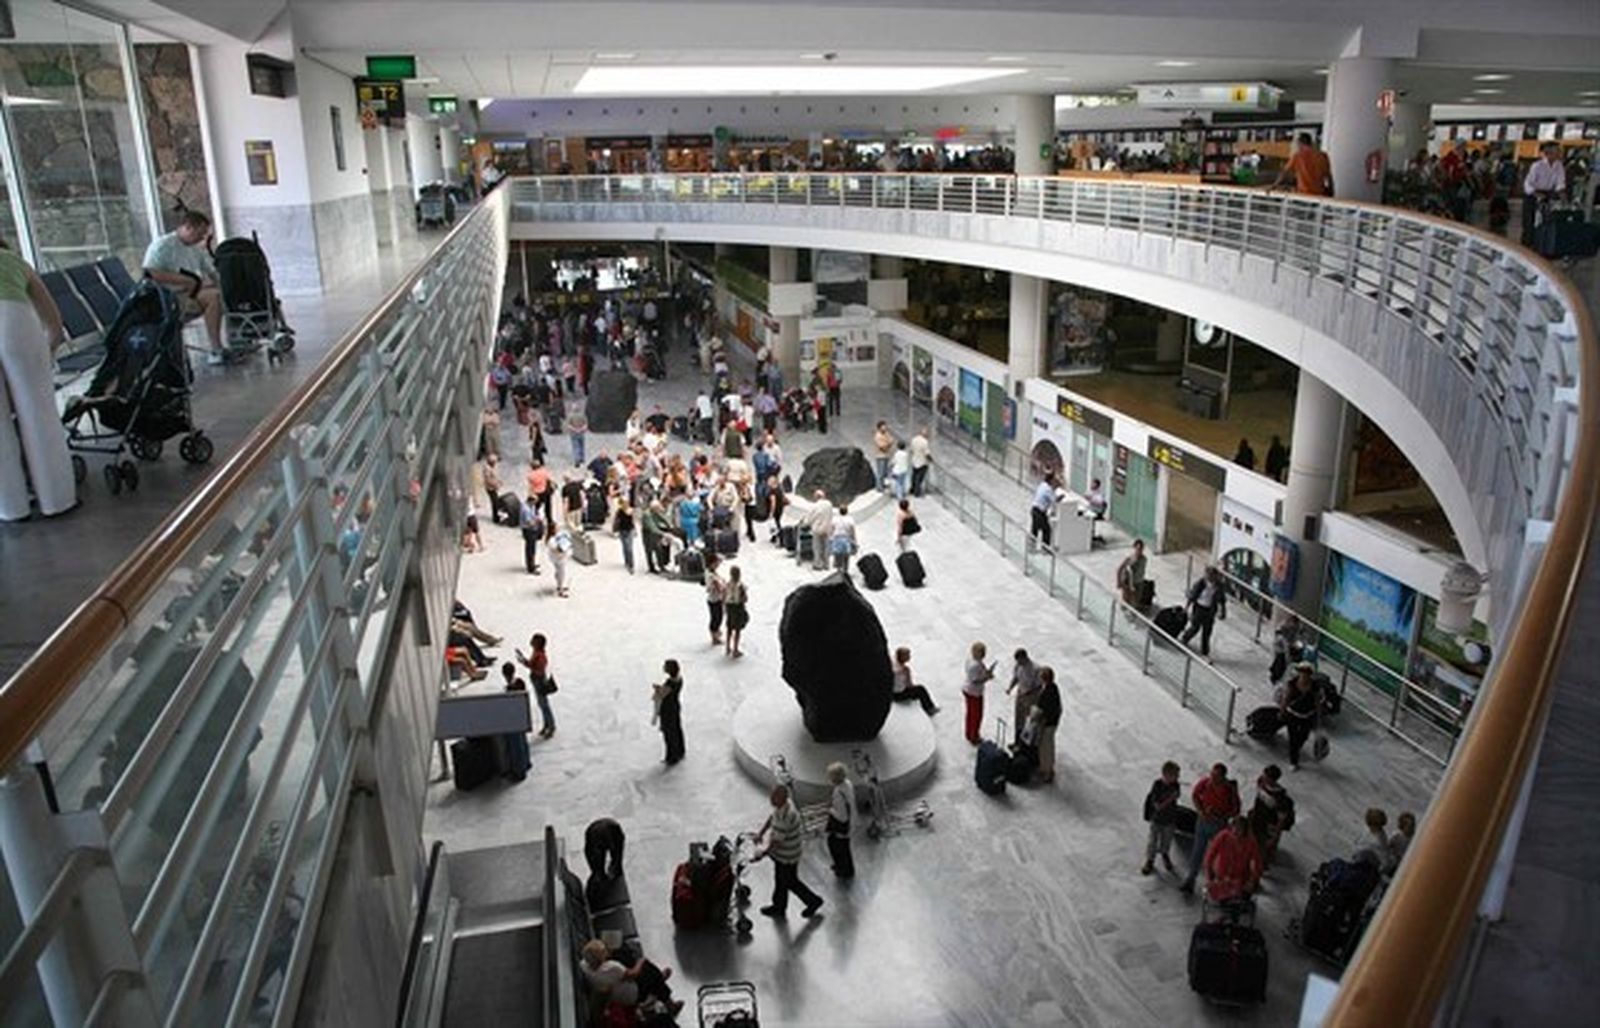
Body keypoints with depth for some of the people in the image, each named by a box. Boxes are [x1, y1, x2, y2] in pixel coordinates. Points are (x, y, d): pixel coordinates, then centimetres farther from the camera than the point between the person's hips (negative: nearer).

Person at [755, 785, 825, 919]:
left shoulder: (784, 817, -37)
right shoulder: (782, 805, -9)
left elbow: (777, 841, -30)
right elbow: (771, 817, 11)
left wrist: (763, 852, -16)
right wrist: (760, 833, 6)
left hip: (787, 857, -9)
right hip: (782, 852, 9)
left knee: (789, 882, 12)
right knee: (780, 880, 23)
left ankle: (813, 901, 31)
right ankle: (778, 908, 42)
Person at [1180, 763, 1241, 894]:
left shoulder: (1230, 789, -24)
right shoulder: (1204, 782, -17)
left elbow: (1235, 811, -11)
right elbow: (1194, 795, 3)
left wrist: (1219, 817, -21)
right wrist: (1200, 811, -9)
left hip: (1219, 824, -3)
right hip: (1202, 821, 3)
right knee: (1197, 850, 11)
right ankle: (1190, 880, 23)